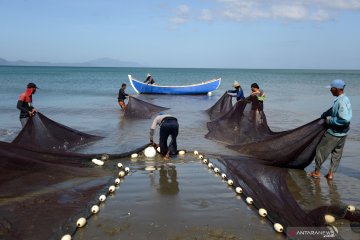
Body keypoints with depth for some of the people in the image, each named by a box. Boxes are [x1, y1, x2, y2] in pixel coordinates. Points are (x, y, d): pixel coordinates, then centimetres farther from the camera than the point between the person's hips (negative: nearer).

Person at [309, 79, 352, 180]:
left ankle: (317, 172, 18)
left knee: (321, 150, 6)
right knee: (337, 153, 15)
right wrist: (322, 116, 24)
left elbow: (345, 119, -32)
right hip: (342, 133, 9)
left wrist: (330, 120, -21)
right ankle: (331, 173, 25)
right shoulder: (344, 99, 5)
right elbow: (332, 110, 19)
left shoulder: (341, 102, -25)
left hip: (334, 133, -9)